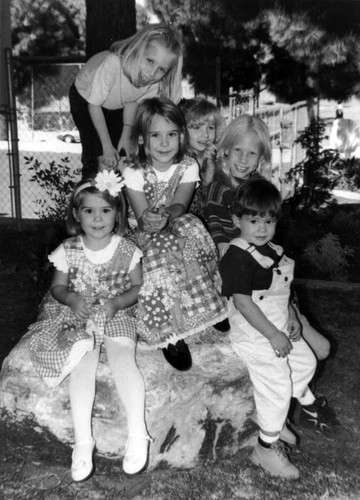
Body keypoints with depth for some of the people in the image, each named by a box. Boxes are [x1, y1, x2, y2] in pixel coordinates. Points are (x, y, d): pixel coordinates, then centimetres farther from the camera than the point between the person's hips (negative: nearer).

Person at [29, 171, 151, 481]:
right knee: (83, 362, -23)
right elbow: (57, 287, 6)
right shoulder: (68, 250, -2)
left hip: (118, 314, -1)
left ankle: (138, 433, -21)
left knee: (122, 356, -26)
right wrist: (72, 299, -16)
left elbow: (139, 288, 1)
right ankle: (83, 440, -18)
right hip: (79, 315, 1)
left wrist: (116, 303, -17)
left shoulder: (127, 250, -5)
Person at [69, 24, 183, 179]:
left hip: (117, 106, 4)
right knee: (104, 161, -12)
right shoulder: (112, 64, -43)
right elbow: (94, 104, -28)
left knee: (122, 157, -1)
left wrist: (126, 135, -11)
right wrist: (107, 146, -22)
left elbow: (132, 101, -7)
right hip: (85, 99, -4)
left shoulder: (156, 81, -29)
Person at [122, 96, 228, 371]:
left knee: (192, 226, -33)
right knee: (161, 250, -35)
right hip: (144, 234, -2)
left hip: (177, 228, 2)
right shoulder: (134, 173, -11)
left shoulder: (188, 167, -5)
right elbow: (141, 219, -18)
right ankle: (170, 334, -26)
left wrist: (165, 215, -42)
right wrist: (148, 222, -43)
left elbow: (180, 206, -18)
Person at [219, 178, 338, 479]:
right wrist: (273, 335, -24)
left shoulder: (272, 250, 6)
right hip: (255, 334, -9)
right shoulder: (237, 257, -23)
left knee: (306, 362, 22)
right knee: (277, 386, -2)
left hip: (278, 329, 9)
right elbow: (242, 301, -27)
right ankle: (266, 448, 17)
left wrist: (291, 319, 6)